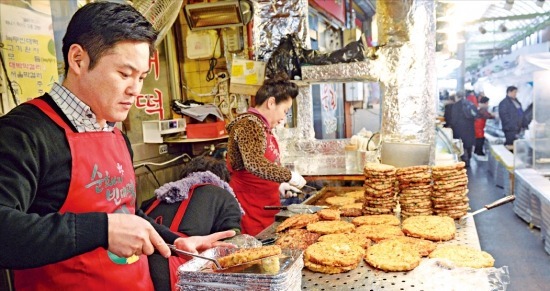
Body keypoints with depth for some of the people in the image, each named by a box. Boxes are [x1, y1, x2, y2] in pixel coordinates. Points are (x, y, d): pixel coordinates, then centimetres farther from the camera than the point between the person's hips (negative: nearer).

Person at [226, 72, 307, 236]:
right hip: (251, 210, -9)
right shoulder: (249, 125, -16)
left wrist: (278, 185, 18)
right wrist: (289, 175, -23)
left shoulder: (262, 126, 15)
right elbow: (254, 164, -31)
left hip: (264, 209, 9)